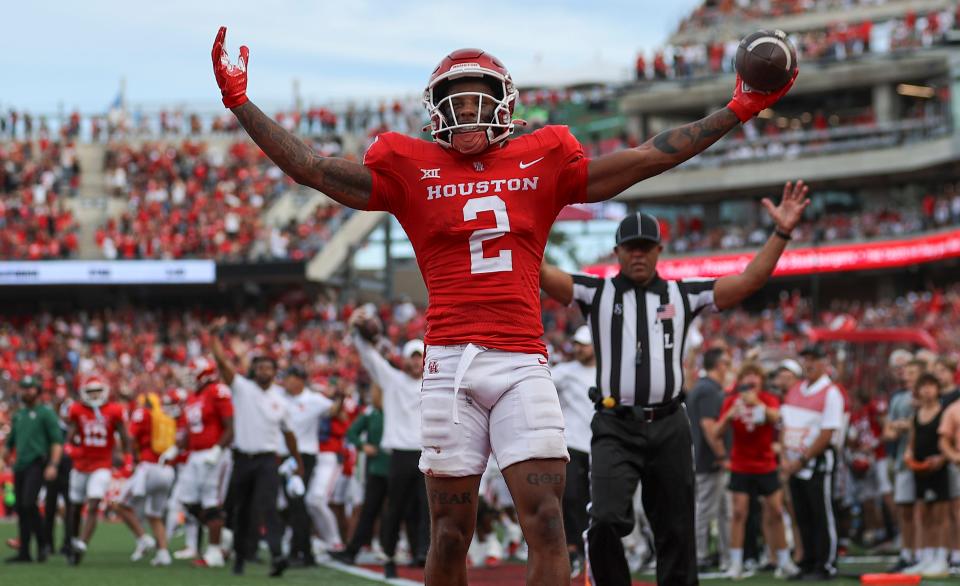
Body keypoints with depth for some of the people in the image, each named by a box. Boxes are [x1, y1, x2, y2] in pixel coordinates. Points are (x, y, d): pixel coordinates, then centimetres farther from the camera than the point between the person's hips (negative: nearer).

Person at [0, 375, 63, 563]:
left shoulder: (45, 413, -2)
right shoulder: (18, 415, 19)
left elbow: (57, 441, -8)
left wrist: (53, 465, -18)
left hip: (37, 463, -7)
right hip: (20, 466, 7)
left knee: (29, 503, -21)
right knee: (20, 508, 5)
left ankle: (42, 543, -8)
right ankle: (24, 552, 8)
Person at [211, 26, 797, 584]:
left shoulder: (541, 163, 12)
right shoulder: (412, 170, 10)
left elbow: (646, 159, 14)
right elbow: (312, 169, 10)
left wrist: (737, 112, 13)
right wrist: (241, 104, 6)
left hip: (523, 363, 1)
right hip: (450, 364, -1)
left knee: (548, 524, -8)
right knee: (450, 534, 3)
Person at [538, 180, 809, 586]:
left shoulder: (684, 294, 11)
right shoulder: (596, 293, 7)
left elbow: (748, 281, 4)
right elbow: (540, 273, -4)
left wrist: (781, 233, -7)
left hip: (668, 430, 2)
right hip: (615, 429, -2)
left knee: (676, 534, 5)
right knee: (606, 521, -20)